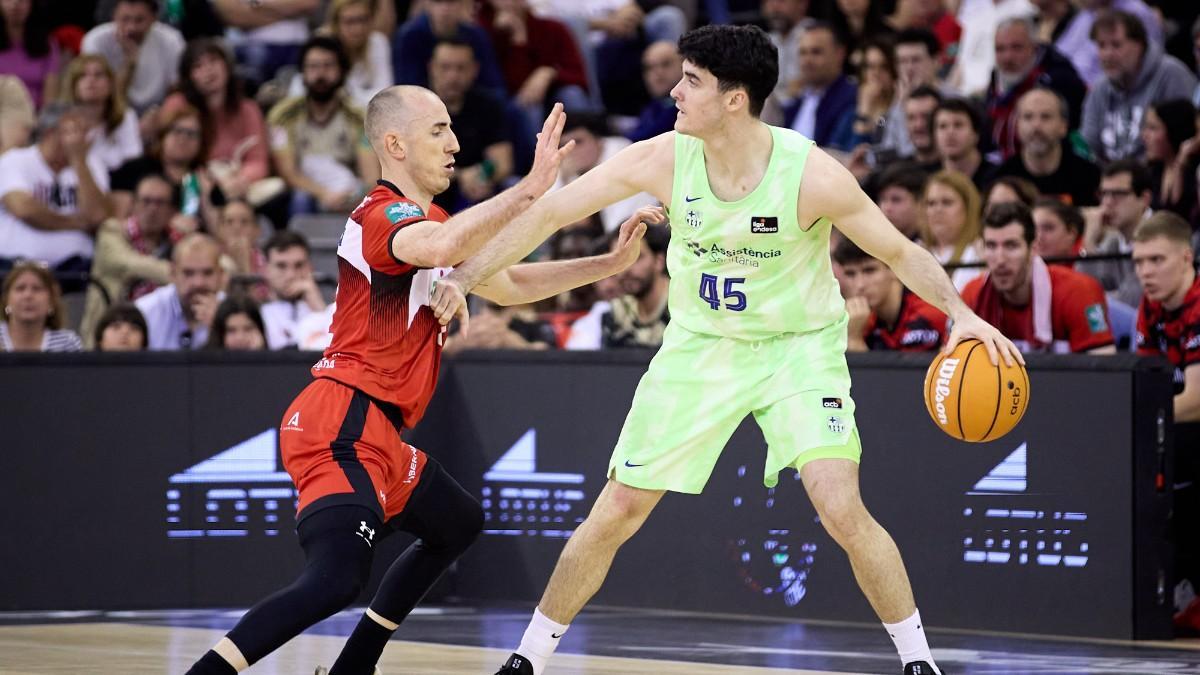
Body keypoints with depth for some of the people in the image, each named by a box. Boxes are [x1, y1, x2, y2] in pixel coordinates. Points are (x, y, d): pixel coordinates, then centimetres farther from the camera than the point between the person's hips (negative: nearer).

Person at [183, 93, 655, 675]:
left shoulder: (422, 217, 20)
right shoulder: (385, 213, -12)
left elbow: (508, 285, 30)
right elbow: (443, 247, -37)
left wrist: (610, 263, 23)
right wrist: (531, 187, -35)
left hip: (373, 433, 11)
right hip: (340, 427, -11)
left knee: (458, 523, 27)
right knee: (336, 580, -26)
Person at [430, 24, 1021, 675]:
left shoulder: (812, 174, -23)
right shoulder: (662, 160, -17)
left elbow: (900, 252, -10)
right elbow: (548, 212, -10)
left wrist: (960, 312, -25)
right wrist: (462, 277, -15)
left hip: (798, 347, -3)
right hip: (700, 347, 3)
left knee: (841, 510, -20)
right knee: (617, 510, 2)